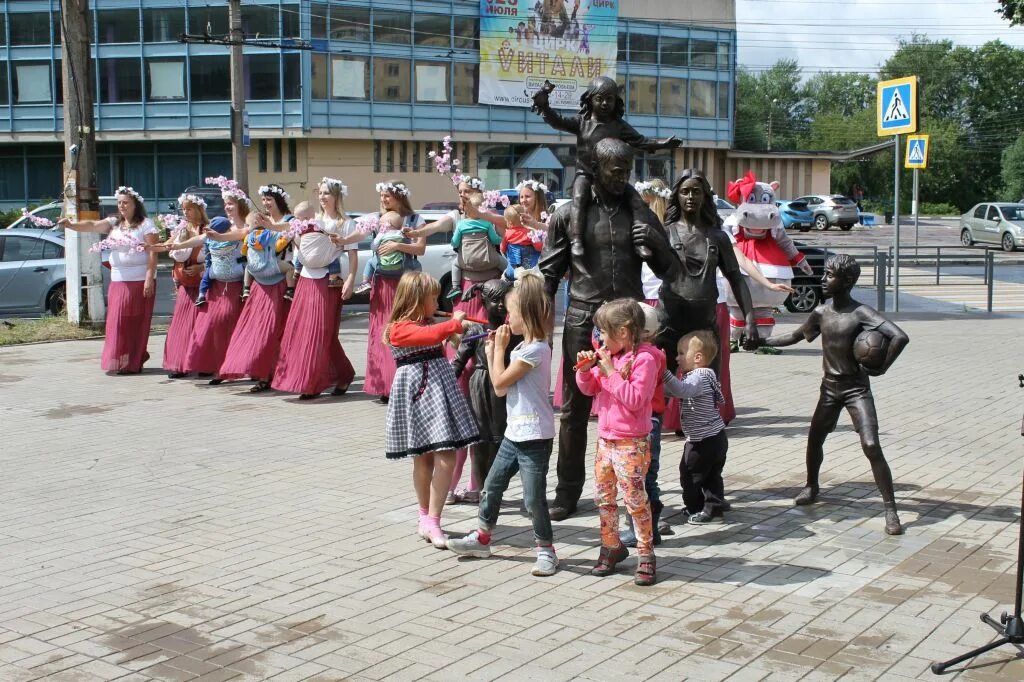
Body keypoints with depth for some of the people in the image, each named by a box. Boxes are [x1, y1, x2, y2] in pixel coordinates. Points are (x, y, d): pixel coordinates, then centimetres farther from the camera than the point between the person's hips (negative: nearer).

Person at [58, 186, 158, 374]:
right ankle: (120, 361, 13)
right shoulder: (113, 223, 11)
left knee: (136, 323, -1)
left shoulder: (145, 224, -3)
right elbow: (92, 225, -5)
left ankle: (134, 362, 6)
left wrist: (150, 278, -16)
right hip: (117, 281, 5)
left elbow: (153, 253, -9)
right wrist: (71, 225, -23)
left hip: (139, 281, -5)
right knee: (117, 322, 5)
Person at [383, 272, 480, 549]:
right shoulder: (400, 329, -12)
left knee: (446, 458, -4)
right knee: (423, 460, 5)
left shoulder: (424, 325, 16)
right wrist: (456, 323, -13)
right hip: (418, 396, -7)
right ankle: (429, 519, 20)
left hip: (439, 392, 7)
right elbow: (432, 335, -26)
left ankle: (429, 520, 1)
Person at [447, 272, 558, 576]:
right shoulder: (523, 346, 12)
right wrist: (492, 353, 10)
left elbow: (500, 382, -14)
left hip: (534, 436, -10)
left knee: (534, 497, -4)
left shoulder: (536, 349, -18)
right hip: (515, 433, 10)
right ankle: (482, 538, 31)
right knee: (493, 485, 17)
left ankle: (546, 549, 10)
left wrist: (500, 349, -4)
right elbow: (501, 388, 13)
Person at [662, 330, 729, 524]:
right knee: (711, 474, 18)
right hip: (715, 437, 10)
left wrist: (664, 371, -45)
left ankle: (696, 509, 14)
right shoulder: (699, 375, 12)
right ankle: (715, 505, 25)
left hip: (704, 440, -10)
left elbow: (681, 390, -40)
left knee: (690, 474, 4)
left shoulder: (700, 377, -20)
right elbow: (673, 391, 18)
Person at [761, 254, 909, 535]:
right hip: (829, 388, 6)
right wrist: (760, 341, 15)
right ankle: (811, 487, 39)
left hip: (856, 388, -6)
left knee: (871, 446, -15)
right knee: (814, 439, 12)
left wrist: (881, 368, -22)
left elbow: (900, 337, -27)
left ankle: (891, 509, -11)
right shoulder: (821, 313, 2)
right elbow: (795, 336, 18)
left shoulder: (861, 313, -17)